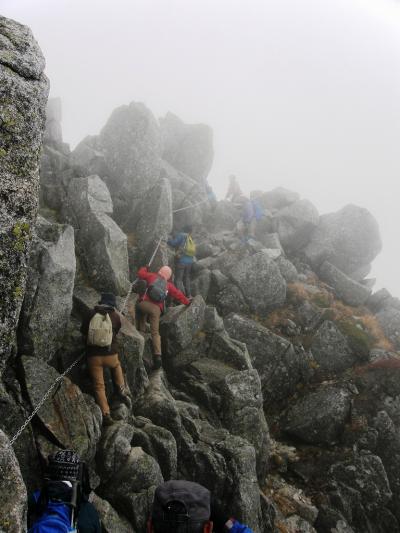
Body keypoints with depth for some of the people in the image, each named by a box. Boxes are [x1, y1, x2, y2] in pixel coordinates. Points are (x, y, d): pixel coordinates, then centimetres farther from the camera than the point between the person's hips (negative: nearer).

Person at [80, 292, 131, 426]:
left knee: (99, 386, 5)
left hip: (93, 355, 0)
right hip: (110, 354, 0)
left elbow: (83, 331, 10)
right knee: (116, 366, 35)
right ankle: (121, 390, 19)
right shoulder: (116, 316, -2)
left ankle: (106, 414, 0)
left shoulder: (91, 314, -2)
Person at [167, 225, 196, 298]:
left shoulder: (182, 235, -3)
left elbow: (174, 243, -13)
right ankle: (188, 295, 22)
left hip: (182, 260, -7)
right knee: (187, 278, 20)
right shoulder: (191, 239, 16)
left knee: (178, 279, -4)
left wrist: (168, 241, 8)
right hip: (190, 261, 7)